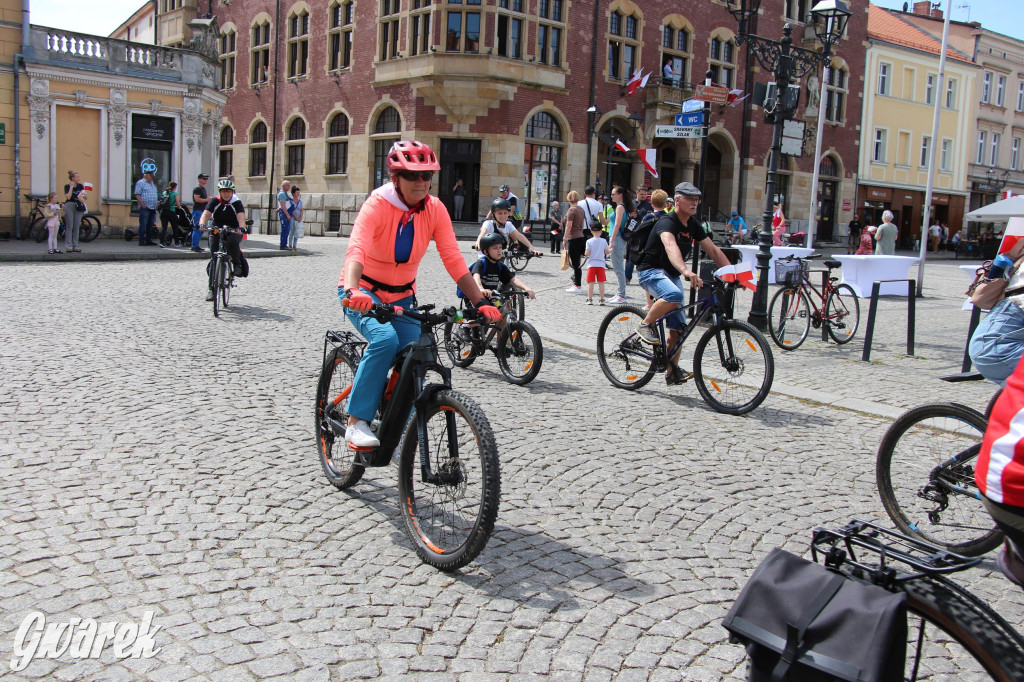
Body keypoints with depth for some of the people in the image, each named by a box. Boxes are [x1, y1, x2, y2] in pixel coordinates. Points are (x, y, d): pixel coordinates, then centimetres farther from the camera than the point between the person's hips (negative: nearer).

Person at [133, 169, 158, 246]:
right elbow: (137, 195, -11)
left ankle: (149, 240, 16)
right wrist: (142, 204, -19)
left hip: (152, 208, 8)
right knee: (143, 225, -7)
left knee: (150, 225, 10)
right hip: (144, 208, -8)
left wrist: (155, 205, 18)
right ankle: (141, 241, -7)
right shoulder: (140, 183, -4)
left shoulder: (152, 183, 20)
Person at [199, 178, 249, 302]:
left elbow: (241, 216, -28)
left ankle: (238, 264, -12)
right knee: (214, 259, -5)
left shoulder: (237, 203, -11)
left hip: (234, 231, -2)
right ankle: (211, 288, 0)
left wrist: (242, 227, -49)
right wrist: (202, 224, -43)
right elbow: (206, 214, -21)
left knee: (232, 242, -38)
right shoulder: (214, 202, -7)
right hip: (216, 231, 2)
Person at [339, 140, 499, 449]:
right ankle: (357, 422, -21)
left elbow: (454, 260, -14)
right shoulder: (377, 205, -21)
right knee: (385, 339, -32)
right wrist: (353, 291, -56)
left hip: (401, 297, 5)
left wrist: (481, 302, -25)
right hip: (365, 293, -4)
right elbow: (356, 251, -37)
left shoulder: (435, 209, -9)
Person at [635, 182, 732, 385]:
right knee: (675, 295, -39)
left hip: (672, 275, 8)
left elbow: (713, 250, 5)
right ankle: (645, 325, -17)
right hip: (651, 271, -8)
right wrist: (685, 271, -60)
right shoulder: (667, 222, -22)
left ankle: (673, 371, 13)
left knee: (678, 327, 3)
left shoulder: (694, 225, 4)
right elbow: (671, 246, -42)